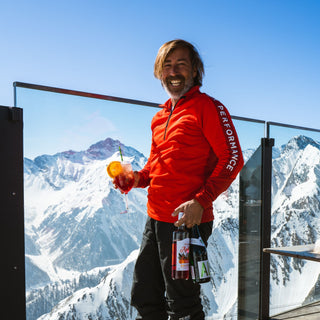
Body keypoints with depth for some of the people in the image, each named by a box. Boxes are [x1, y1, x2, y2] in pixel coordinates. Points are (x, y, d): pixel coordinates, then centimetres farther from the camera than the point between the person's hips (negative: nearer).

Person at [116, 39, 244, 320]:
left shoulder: (207, 107, -6)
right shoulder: (160, 117, 17)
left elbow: (232, 159, -12)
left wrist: (200, 201, -22)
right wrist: (139, 178, 4)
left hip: (188, 221, -8)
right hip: (155, 219, 8)